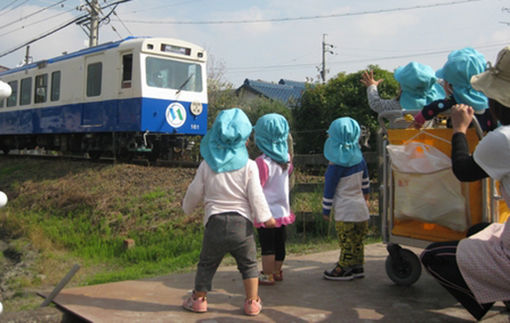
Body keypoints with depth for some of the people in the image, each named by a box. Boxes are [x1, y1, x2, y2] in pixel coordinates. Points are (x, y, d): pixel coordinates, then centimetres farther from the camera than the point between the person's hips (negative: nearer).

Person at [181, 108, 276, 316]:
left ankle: (199, 299, 24)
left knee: (206, 264, 16)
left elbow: (195, 192, 7)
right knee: (248, 264, 13)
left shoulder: (207, 165, 0)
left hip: (215, 221, 1)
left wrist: (187, 207, 27)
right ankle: (252, 302, 15)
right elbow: (256, 196, -6)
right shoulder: (249, 166, -5)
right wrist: (266, 217, 4)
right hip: (241, 222, -1)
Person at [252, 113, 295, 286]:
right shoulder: (286, 158, -1)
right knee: (279, 243, 18)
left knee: (267, 245, 5)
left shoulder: (262, 162, -21)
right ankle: (277, 271, 32)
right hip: (283, 209, 7)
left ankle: (267, 275, 15)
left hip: (267, 211, -7)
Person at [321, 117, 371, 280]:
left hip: (345, 212, -7)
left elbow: (329, 189, -11)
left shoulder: (336, 165, -16)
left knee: (346, 242, 2)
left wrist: (326, 210, -3)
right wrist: (365, 192, 34)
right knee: (357, 241, 16)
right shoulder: (359, 157, 4)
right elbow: (365, 178, 18)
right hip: (361, 209, 7)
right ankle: (357, 267, 25)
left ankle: (344, 269, 11)